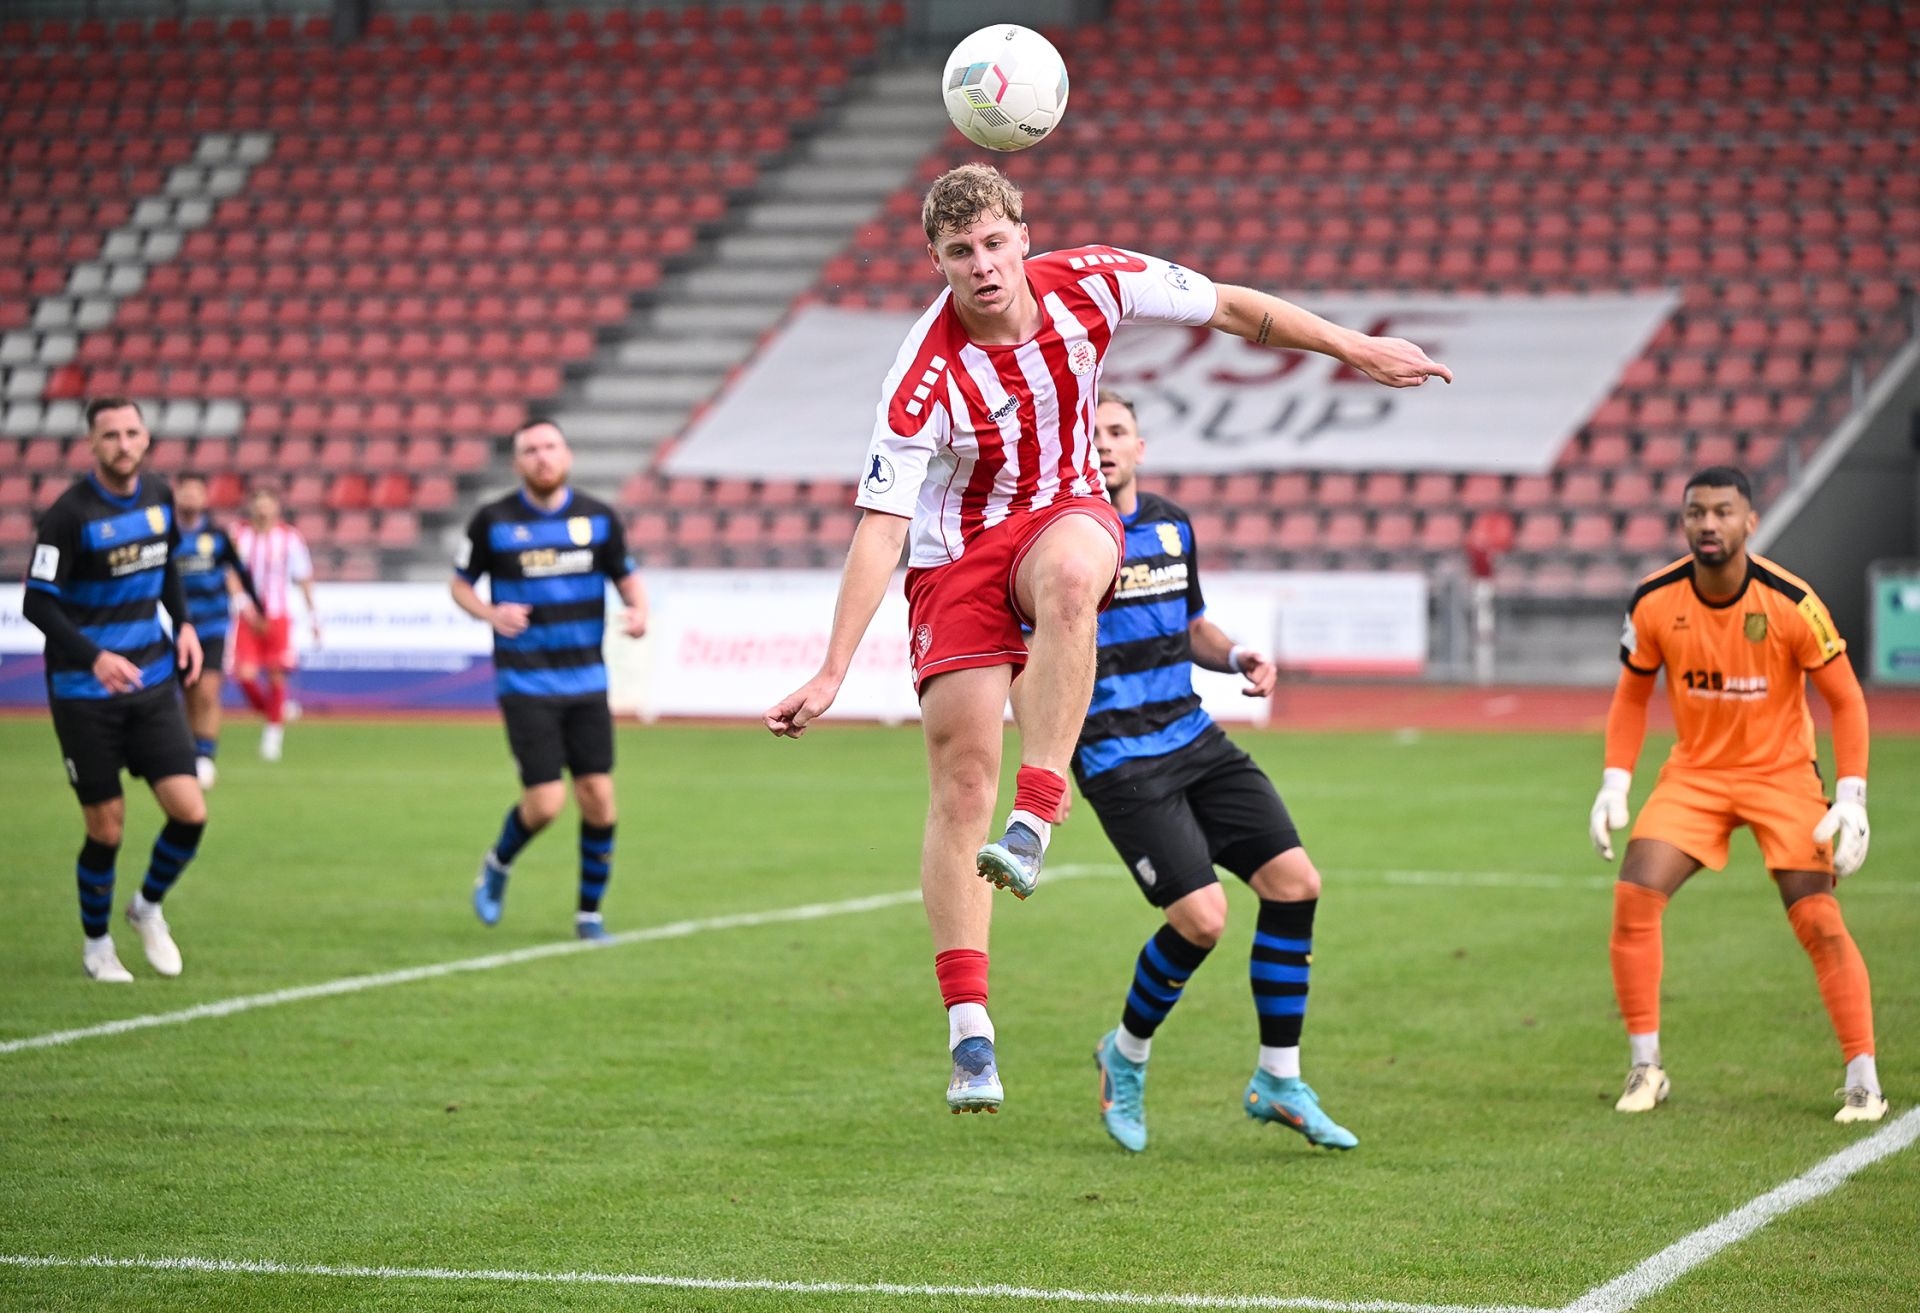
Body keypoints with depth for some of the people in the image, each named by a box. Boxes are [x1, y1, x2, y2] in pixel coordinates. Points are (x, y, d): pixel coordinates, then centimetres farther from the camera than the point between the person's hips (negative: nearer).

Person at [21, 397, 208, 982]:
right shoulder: (69, 513, -16)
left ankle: (148, 907, 23)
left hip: (151, 680, 5)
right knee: (107, 829, 0)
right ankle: (96, 944, 24)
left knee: (190, 812, -5)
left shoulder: (158, 496, 2)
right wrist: (95, 657, -28)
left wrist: (184, 623, 6)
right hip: (84, 692, -5)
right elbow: (38, 603, -16)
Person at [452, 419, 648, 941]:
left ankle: (590, 913, 15)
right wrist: (491, 614, -15)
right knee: (546, 802, -10)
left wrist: (638, 610, -9)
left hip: (586, 680, 3)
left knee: (598, 796, -3)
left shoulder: (600, 518, 3)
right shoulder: (493, 521, -4)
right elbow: (461, 583, 6)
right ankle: (498, 864, 23)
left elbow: (626, 574, 14)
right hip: (525, 682, -3)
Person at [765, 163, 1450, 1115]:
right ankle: (968, 1030, -8)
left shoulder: (1089, 284, -14)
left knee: (1065, 578, -38)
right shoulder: (924, 380, -23)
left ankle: (1037, 814, -35)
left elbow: (1234, 309, 1)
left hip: (1064, 515, 2)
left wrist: (1357, 350, 4)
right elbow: (879, 528, -25)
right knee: (961, 769, -11)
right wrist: (832, 672, -31)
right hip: (957, 550, -2)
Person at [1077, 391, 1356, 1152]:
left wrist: (1235, 656, 5)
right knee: (1201, 918, -17)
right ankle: (1126, 1057, 12)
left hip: (1193, 740, 7)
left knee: (1295, 883, -4)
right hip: (1119, 761, -7)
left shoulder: (1172, 526, 11)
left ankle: (1277, 1082, 8)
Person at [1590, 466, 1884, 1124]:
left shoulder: (1791, 603, -19)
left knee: (1819, 922, -13)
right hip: (1694, 773, 3)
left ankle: (1863, 1080, -3)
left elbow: (1845, 700, -9)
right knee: (1633, 898, -14)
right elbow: (1632, 694, 6)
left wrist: (1851, 799, -16)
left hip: (1782, 773, -3)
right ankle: (1645, 1066, -1)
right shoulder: (1655, 602, -11)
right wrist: (1614, 785, -4)